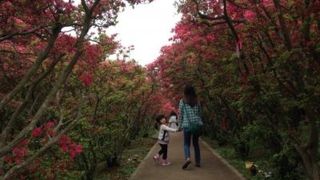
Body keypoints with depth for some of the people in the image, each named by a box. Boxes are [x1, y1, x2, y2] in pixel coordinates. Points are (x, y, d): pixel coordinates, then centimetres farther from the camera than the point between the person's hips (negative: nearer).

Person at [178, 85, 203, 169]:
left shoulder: (182, 101, -3)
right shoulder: (197, 101, 7)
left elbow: (180, 114, -1)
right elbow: (200, 113, 12)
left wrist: (180, 125, 7)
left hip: (187, 125, -3)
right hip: (197, 124, 3)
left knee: (186, 143, 5)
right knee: (196, 143, 15)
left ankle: (187, 158, -19)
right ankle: (198, 162, 18)